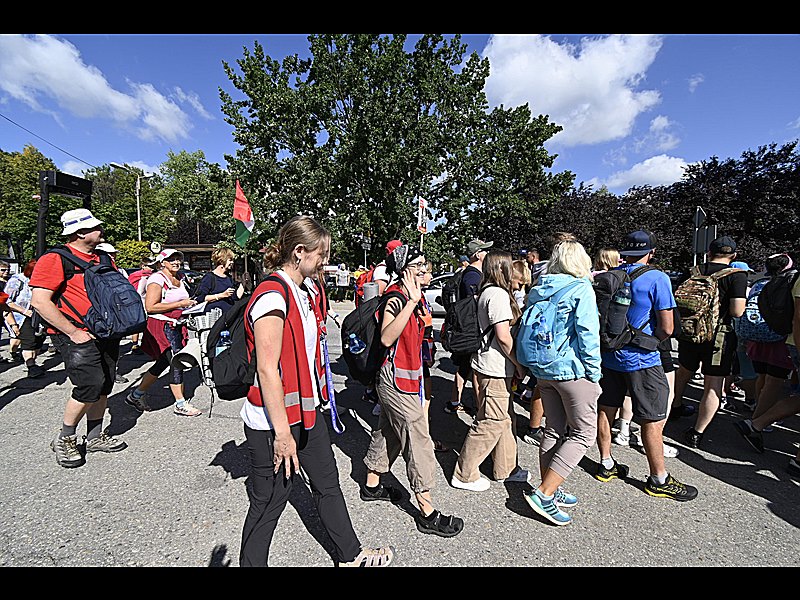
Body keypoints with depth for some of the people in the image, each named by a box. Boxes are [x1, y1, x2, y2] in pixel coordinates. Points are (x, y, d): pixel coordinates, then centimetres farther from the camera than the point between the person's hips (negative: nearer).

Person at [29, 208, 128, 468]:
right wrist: (73, 332, -19)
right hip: (77, 336, -7)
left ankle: (95, 437, 26)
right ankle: (64, 439, 10)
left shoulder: (103, 259, 14)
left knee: (104, 386, 11)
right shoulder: (55, 259, -9)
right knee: (90, 386, -14)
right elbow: (39, 301, -16)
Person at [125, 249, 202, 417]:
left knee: (162, 363, 15)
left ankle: (136, 395, 31)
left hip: (176, 326, 9)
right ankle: (180, 405, 1)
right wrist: (180, 304, -20)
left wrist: (189, 305, 9)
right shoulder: (157, 279, -12)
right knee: (177, 363, -8)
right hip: (162, 326, -9)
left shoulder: (180, 278, 14)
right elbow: (150, 307, -21)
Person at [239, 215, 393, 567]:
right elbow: (267, 370, -25)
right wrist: (282, 432, -21)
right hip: (273, 421, -10)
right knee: (268, 504, 11)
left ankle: (351, 555, 42)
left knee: (328, 482, 22)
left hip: (306, 410, 10)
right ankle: (251, 563, 38)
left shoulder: (303, 292, 7)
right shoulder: (272, 296, -23)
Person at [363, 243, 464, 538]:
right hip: (397, 378, -10)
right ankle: (427, 513, 10)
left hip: (406, 375, 10)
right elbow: (386, 338, -36)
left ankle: (371, 485, 40)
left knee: (388, 431, 21)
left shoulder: (414, 295, 10)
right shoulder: (396, 297, -20)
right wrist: (411, 301, -38)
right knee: (418, 441, -3)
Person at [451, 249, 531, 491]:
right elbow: (503, 336, -21)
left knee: (506, 418, 19)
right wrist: (519, 364, -9)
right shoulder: (498, 294, -17)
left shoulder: (486, 291, 13)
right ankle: (464, 475, 13)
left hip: (490, 366, 10)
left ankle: (506, 469, 34)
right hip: (495, 370, -10)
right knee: (490, 423, 0)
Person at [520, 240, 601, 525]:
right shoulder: (581, 289, -11)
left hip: (543, 370, 7)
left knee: (554, 430, 17)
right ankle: (544, 493, 1)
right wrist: (594, 373, -7)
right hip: (572, 370, -7)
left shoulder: (538, 290, 8)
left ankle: (550, 492, 26)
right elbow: (587, 333, -15)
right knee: (584, 434, 6)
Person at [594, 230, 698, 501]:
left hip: (609, 355, 6)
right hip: (641, 360, -6)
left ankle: (606, 465, 29)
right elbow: (667, 328, -14)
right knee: (654, 420, 7)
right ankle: (659, 480, 21)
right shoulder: (657, 278, -12)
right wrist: (649, 340, 4)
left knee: (606, 410, 14)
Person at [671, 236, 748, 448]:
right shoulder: (737, 275, -10)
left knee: (684, 370, 27)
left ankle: (676, 406, 46)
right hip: (719, 335, -4)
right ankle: (697, 433, 4)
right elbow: (737, 311, -16)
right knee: (713, 387, 4)